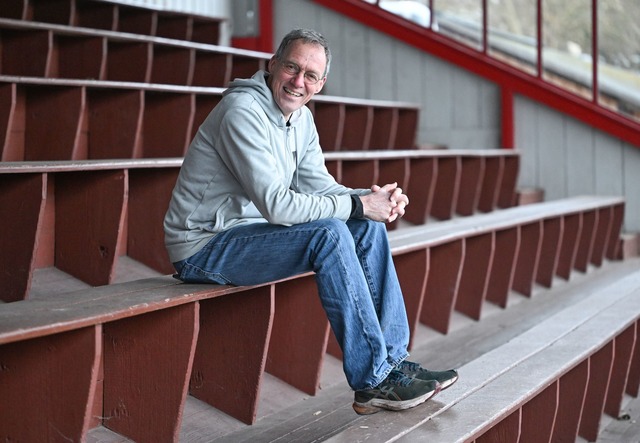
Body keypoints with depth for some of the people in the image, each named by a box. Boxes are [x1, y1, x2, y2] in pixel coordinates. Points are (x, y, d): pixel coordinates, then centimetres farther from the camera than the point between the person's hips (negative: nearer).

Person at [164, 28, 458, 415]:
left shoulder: (302, 118, 8)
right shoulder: (243, 111, -22)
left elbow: (318, 186, 8)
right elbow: (277, 205, -28)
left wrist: (375, 197, -11)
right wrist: (357, 205, -23)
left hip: (251, 231, 9)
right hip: (204, 248, -9)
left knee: (369, 229, 0)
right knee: (329, 233, -27)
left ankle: (393, 360, 1)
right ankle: (373, 381, -21)